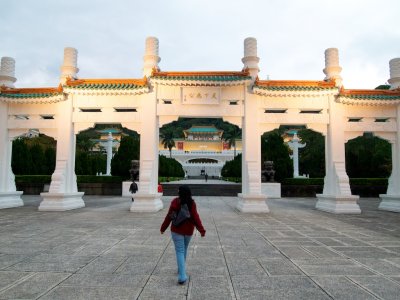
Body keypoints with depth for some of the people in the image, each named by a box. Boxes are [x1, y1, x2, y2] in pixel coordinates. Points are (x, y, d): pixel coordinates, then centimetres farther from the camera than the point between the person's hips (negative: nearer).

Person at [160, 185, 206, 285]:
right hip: (188, 231, 3)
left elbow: (169, 216, -7)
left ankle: (182, 276, -12)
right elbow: (195, 217, -12)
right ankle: (181, 269, 38)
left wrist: (163, 228, 4)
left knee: (180, 251, -2)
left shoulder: (175, 202, -11)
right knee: (184, 249, 22)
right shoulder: (192, 203, -7)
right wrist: (201, 230, -9)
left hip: (177, 230, -3)